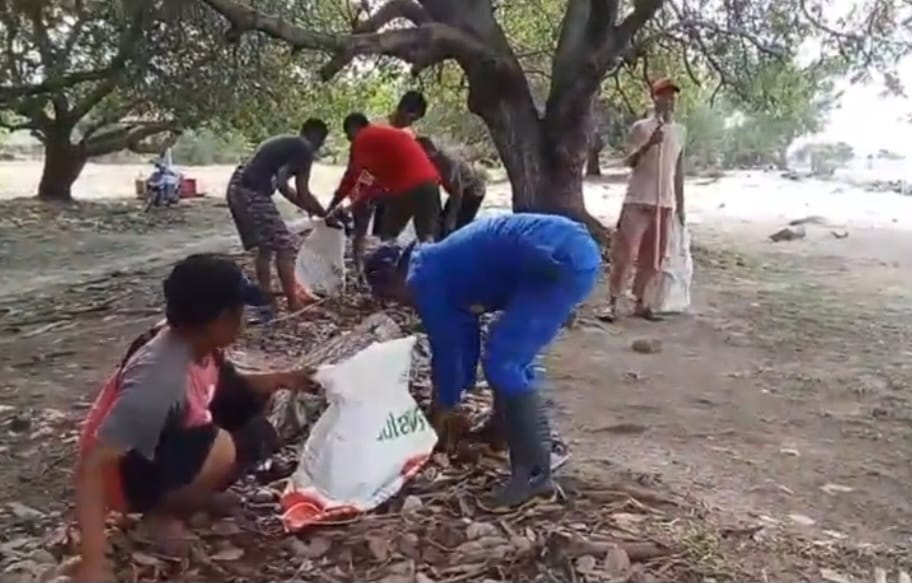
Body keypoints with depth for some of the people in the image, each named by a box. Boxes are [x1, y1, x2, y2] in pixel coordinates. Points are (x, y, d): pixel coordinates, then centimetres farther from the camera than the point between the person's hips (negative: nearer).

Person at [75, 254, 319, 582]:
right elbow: (92, 465, -38)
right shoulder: (159, 379, -37)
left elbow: (229, 386, 10)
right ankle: (161, 513, -5)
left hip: (167, 438, 8)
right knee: (221, 449, -33)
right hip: (127, 469, -8)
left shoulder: (198, 343, -13)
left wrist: (280, 380, -6)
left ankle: (189, 494, 11)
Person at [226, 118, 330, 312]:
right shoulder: (304, 149, -2)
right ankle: (293, 302, 3)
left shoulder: (285, 144, 26)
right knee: (284, 245, -1)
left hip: (238, 189, 9)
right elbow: (303, 193, -1)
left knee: (266, 246, 19)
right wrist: (323, 213, 13)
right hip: (252, 194, -9)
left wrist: (308, 207, 36)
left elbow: (282, 185, 31)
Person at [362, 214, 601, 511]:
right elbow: (464, 336, 31)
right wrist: (449, 405, 37)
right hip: (574, 249, 10)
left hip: (564, 261, -10)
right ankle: (505, 429, 38)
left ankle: (535, 474, -1)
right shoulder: (443, 264, 25)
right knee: (508, 353, 23)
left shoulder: (422, 279, -1)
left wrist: (442, 410, 21)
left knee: (503, 362, -6)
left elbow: (445, 348, 5)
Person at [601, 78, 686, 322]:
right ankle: (612, 303, -4)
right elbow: (630, 162, -10)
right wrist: (649, 144, -26)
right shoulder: (641, 127, -2)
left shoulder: (680, 131, 13)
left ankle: (640, 303, 13)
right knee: (624, 253, -8)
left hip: (665, 203, 5)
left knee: (652, 258, 5)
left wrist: (680, 204, 13)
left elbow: (678, 170, 16)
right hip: (638, 201, -5)